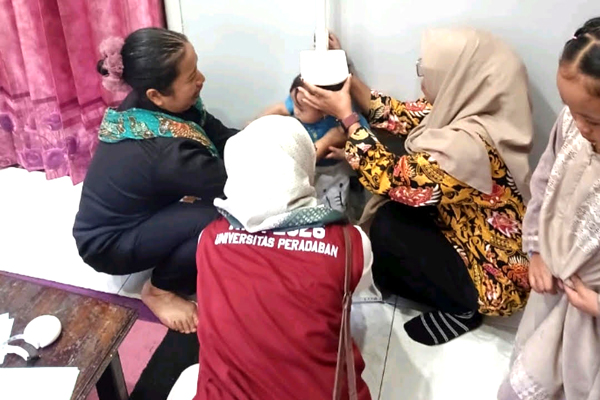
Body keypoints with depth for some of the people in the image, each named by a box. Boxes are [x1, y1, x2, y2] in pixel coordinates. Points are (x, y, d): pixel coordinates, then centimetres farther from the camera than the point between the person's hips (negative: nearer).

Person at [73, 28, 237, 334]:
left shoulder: (147, 107, -15)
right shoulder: (165, 150, -38)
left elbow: (220, 137, -7)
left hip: (136, 214, 8)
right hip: (107, 244, -8)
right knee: (220, 217, -28)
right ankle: (160, 290, -4)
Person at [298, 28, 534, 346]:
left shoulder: (468, 146, -34)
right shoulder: (466, 108, -8)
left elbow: (391, 177, -27)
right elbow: (403, 117, 2)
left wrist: (345, 115, -20)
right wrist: (348, 79, -5)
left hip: (496, 274, -8)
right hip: (470, 233, 8)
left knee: (389, 226, -15)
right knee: (396, 207, 3)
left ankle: (462, 307, 2)